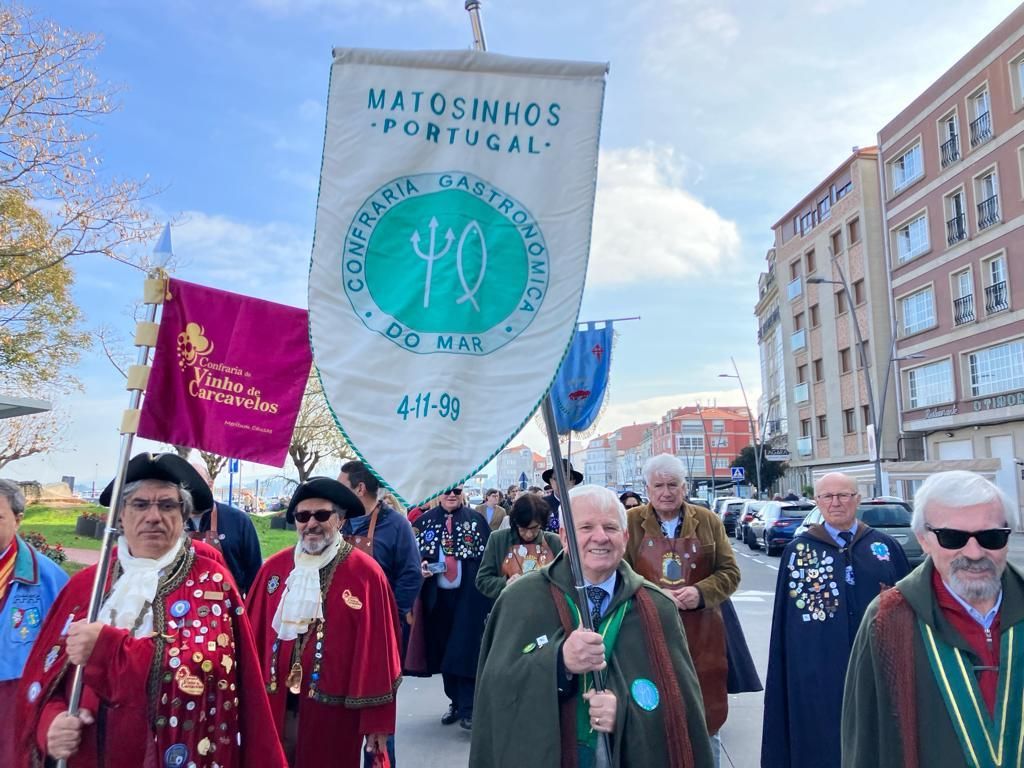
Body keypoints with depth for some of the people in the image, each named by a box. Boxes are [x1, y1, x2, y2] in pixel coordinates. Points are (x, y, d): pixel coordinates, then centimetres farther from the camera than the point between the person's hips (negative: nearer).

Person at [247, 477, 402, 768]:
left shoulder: (366, 573, -12)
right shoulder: (273, 568, 0)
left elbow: (378, 650, -11)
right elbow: (254, 636, 5)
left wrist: (378, 720, -9)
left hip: (333, 712, -3)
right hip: (274, 706, 4)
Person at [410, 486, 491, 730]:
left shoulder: (476, 520, -1)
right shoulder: (424, 521, 5)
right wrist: (421, 567, -12)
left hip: (469, 596, -3)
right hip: (438, 596, 3)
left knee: (465, 650, -6)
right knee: (444, 651, 11)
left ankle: (467, 708, 3)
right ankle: (454, 702, 26)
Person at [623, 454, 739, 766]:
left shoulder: (708, 521, 4)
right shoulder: (630, 522, -1)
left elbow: (730, 572, 5)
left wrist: (701, 593, -13)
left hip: (701, 635, 2)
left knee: (705, 713, 10)